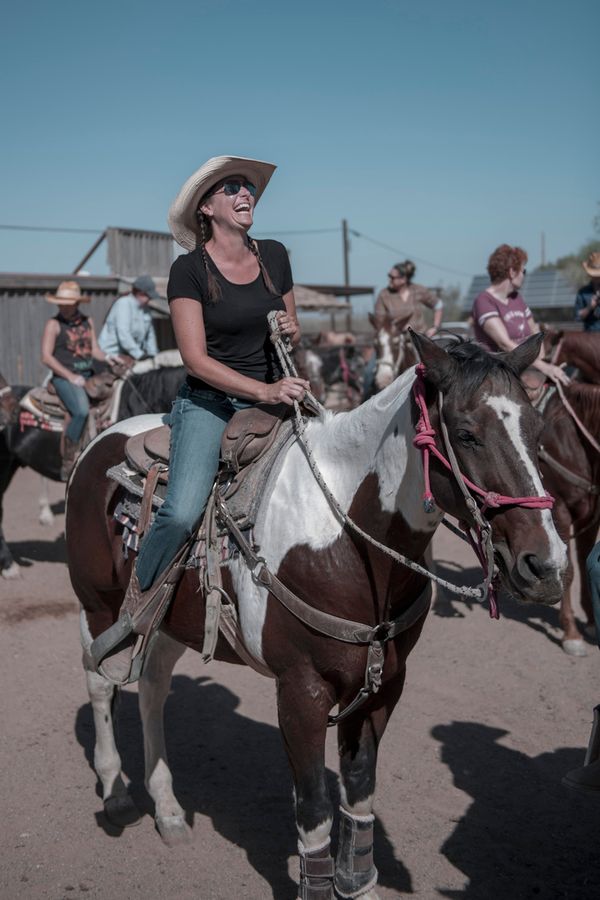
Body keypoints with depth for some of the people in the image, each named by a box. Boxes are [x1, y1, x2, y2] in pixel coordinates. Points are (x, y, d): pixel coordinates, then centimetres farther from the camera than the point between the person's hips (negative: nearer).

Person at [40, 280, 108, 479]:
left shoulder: (87, 322, 13)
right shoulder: (54, 324, -3)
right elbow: (46, 357, -8)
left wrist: (108, 359, -5)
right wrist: (71, 376, -14)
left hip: (89, 375, 7)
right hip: (65, 378, -7)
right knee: (82, 411, -30)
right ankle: (68, 463, -19)